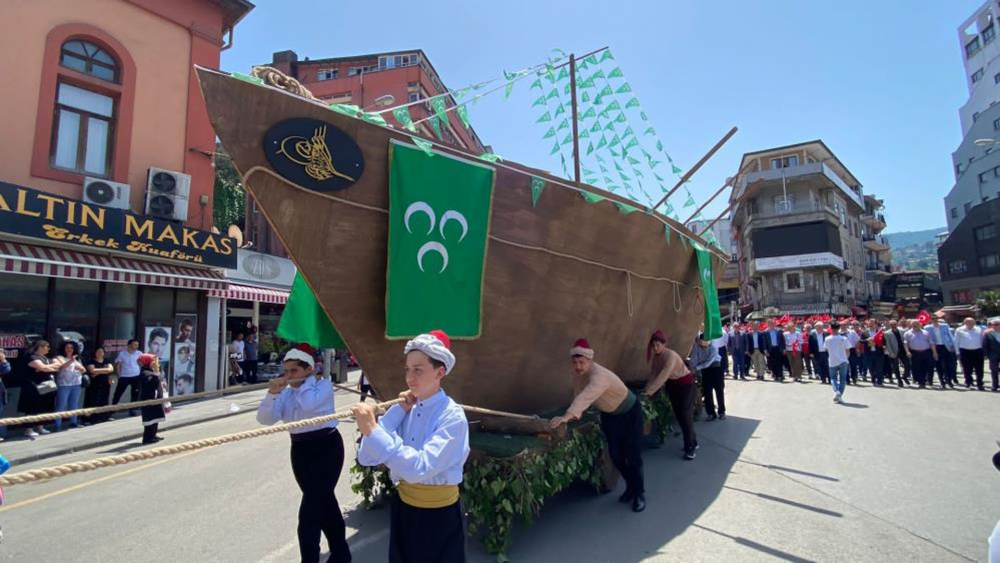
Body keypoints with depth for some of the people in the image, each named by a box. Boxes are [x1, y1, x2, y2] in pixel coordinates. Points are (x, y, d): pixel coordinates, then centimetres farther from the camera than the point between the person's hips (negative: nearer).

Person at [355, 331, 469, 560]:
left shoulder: (452, 416, -20)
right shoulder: (406, 409, -4)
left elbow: (419, 468, -32)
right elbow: (365, 458, -10)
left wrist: (372, 430, -36)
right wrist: (397, 412, -15)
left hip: (438, 515, -5)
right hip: (402, 507, 5)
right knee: (401, 558, 23)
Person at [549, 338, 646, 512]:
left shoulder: (600, 375, -40)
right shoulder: (579, 375, -15)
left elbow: (586, 396, -55)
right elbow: (579, 396, -9)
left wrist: (566, 416, -65)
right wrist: (575, 415, -27)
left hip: (629, 414, -7)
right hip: (609, 416, 7)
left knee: (633, 456, -2)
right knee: (616, 456, 10)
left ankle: (639, 494, 17)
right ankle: (631, 486, 32)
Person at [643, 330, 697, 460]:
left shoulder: (671, 356, -31)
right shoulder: (655, 356, -8)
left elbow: (663, 376, -38)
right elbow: (654, 374, -8)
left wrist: (649, 392, -41)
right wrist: (646, 389, -21)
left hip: (685, 383, -7)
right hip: (672, 384, 7)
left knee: (686, 415, -9)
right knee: (678, 415, 10)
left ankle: (690, 447, -2)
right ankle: (693, 442, 24)